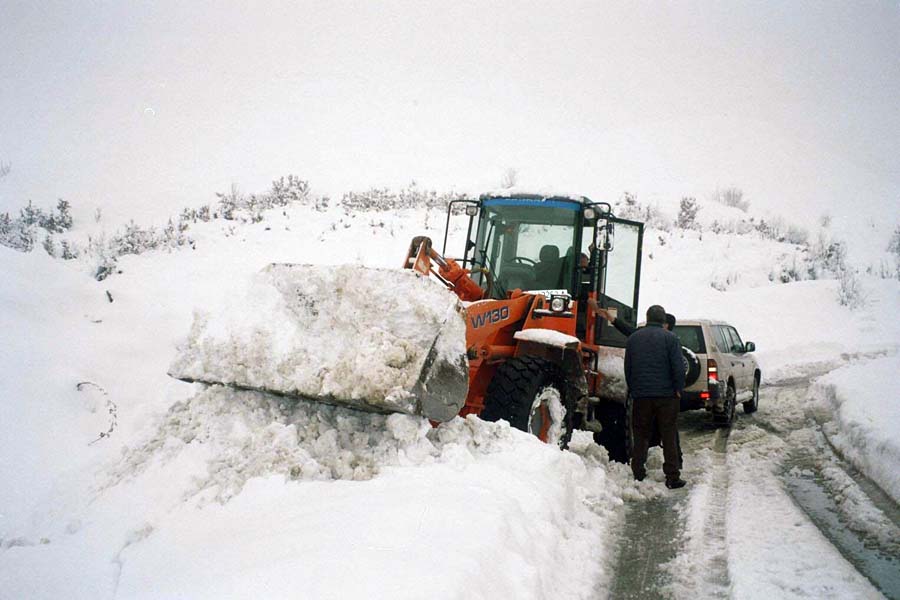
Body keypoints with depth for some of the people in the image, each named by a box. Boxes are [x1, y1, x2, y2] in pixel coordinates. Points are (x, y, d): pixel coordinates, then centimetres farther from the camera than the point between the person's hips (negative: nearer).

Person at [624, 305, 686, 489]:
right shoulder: (669, 338, -5)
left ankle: (638, 473, 11)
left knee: (641, 434, 11)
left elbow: (628, 368, 11)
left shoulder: (633, 338, 8)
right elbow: (678, 367, -9)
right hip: (666, 394, -3)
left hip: (640, 395, 3)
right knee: (669, 436, 2)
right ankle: (672, 477, 1)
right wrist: (678, 389, 1)